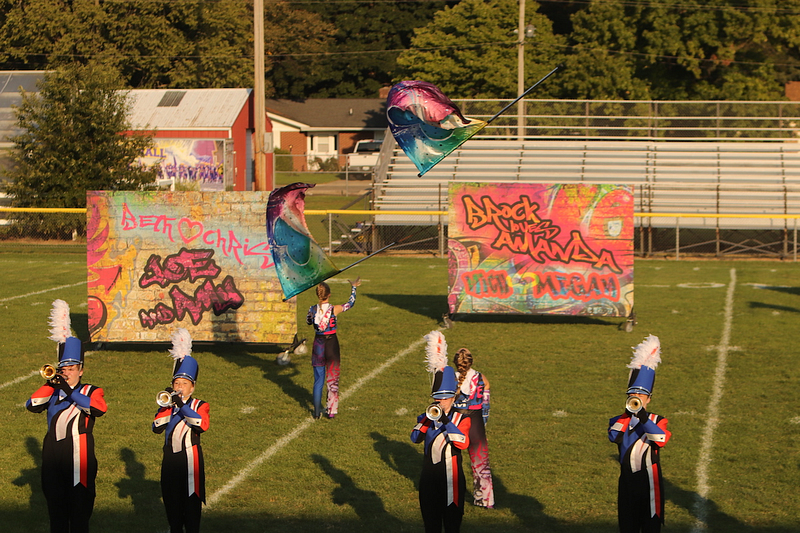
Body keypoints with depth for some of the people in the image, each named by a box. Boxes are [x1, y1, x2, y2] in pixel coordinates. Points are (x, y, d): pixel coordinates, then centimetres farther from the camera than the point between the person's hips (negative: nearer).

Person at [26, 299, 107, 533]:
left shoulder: (92, 391, 5)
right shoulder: (52, 391, 13)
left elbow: (99, 408, -18)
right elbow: (32, 405, -5)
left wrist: (70, 391, -20)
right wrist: (51, 384, -13)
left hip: (79, 455, -3)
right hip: (53, 453, 3)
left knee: (80, 504, 0)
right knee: (55, 503, 8)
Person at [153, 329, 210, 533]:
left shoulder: (200, 406, 0)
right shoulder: (168, 405, 10)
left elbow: (203, 425, -22)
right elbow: (157, 427, -6)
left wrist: (182, 406, -24)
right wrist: (166, 405, -15)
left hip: (190, 459, -4)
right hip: (170, 460, 4)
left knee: (191, 501, -1)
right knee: (171, 500, 9)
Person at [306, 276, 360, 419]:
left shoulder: (313, 309, -8)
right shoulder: (334, 309, -15)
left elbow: (308, 321, 13)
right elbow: (350, 303, 2)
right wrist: (353, 287, 16)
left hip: (318, 345, 2)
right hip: (332, 344, -2)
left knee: (318, 379, 12)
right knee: (332, 378, 10)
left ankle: (317, 411, 13)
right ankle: (331, 411, 13)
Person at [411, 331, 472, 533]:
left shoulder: (461, 419, -3)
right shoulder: (426, 417, 7)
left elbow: (463, 443, -20)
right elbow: (415, 438, -10)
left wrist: (446, 421, -26)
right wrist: (428, 417, -22)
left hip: (451, 478, -3)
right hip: (429, 478, 3)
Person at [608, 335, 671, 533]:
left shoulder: (657, 420, 3)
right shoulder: (619, 421, 9)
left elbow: (661, 440, -20)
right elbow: (614, 436, -14)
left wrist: (643, 417, -24)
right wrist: (627, 413, -13)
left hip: (649, 480, -3)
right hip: (627, 481, 3)